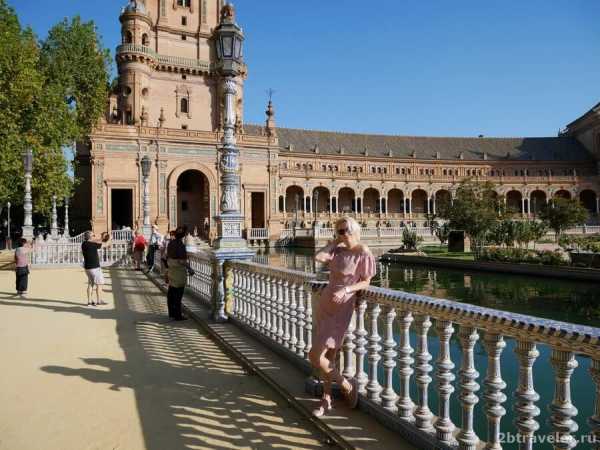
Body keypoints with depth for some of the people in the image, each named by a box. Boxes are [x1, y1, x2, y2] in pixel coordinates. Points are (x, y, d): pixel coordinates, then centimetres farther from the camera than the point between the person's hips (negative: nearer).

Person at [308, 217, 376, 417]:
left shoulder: (363, 253, -14)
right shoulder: (338, 250, 4)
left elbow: (366, 282, -7)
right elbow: (318, 257, -12)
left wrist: (346, 290, -22)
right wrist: (334, 242, -3)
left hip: (340, 309, -6)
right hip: (325, 304, 7)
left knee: (315, 357, -7)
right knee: (329, 356, 15)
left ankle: (347, 385, 15)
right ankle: (327, 400, 30)